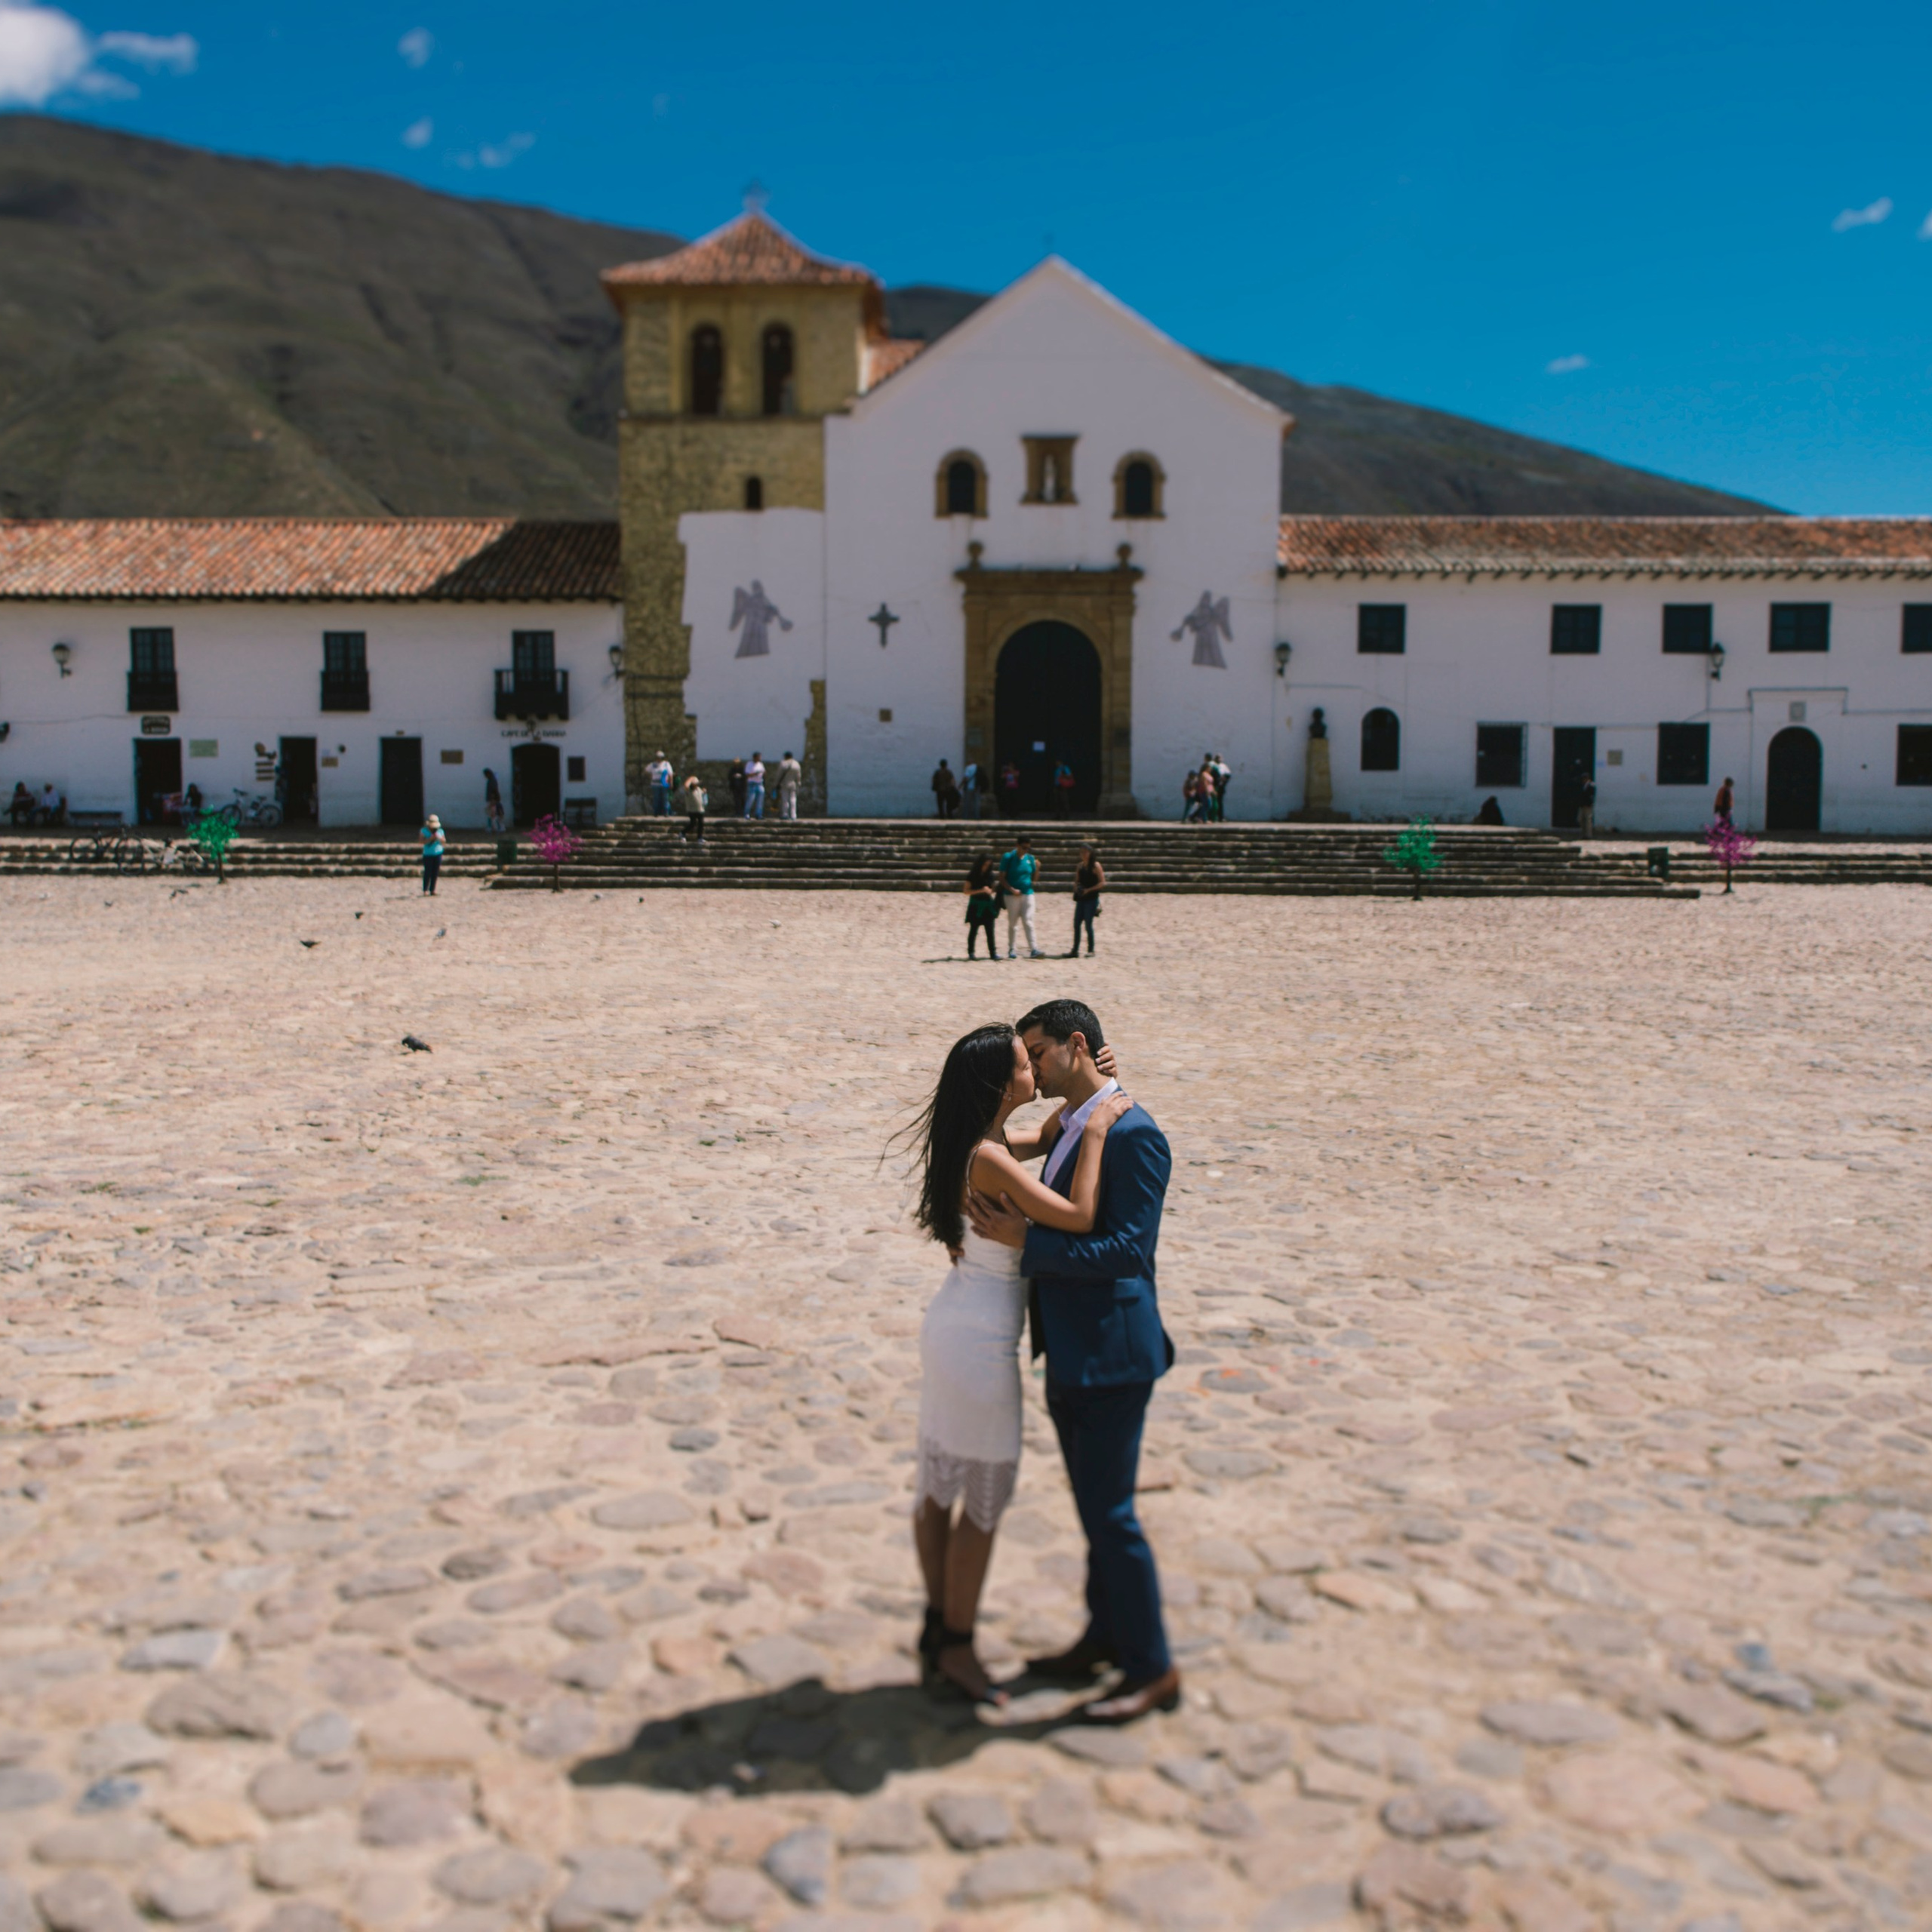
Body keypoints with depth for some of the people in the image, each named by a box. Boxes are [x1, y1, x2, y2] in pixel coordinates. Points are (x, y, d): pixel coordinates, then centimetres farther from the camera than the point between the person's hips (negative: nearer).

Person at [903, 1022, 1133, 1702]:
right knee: (985, 1499, 5)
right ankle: (957, 1647, 18)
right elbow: (1078, 1219, -28)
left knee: (938, 1486, 17)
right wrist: (1096, 1130, -20)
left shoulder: (973, 1141, 3)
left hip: (950, 1324, 9)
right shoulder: (987, 1160, -24)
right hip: (981, 1344, -9)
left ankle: (937, 1626, 31)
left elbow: (1041, 1140, 23)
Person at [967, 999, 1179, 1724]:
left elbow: (1128, 1248, -25)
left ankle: (1152, 1670, 14)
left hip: (1110, 1358, -9)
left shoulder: (1132, 1136, -19)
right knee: (1095, 1506, 20)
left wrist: (1024, 1240, -25)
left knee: (1110, 1514, 0)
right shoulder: (1070, 1129, 10)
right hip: (1069, 1355, 9)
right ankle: (1107, 1637, 35)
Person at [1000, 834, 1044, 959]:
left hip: (1028, 894, 2)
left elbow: (1034, 878, 11)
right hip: (1012, 895, -2)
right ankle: (1011, 950, 17)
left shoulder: (1030, 858, 6)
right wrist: (1012, 889, -16)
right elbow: (1002, 877, -5)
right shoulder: (1008, 857, -5)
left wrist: (1037, 868, -8)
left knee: (1028, 922, -6)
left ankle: (1033, 950, -14)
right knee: (1012, 923, 7)